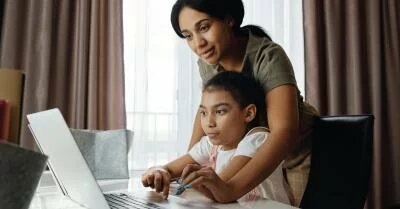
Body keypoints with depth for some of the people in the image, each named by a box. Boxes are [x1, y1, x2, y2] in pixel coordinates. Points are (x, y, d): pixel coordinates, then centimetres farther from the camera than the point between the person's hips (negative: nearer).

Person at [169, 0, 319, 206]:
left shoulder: (268, 57, -32)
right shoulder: (207, 63, -12)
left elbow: (285, 131, -43)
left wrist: (230, 189, -56)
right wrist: (189, 163, -7)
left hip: (301, 154, -4)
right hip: (260, 155, 5)